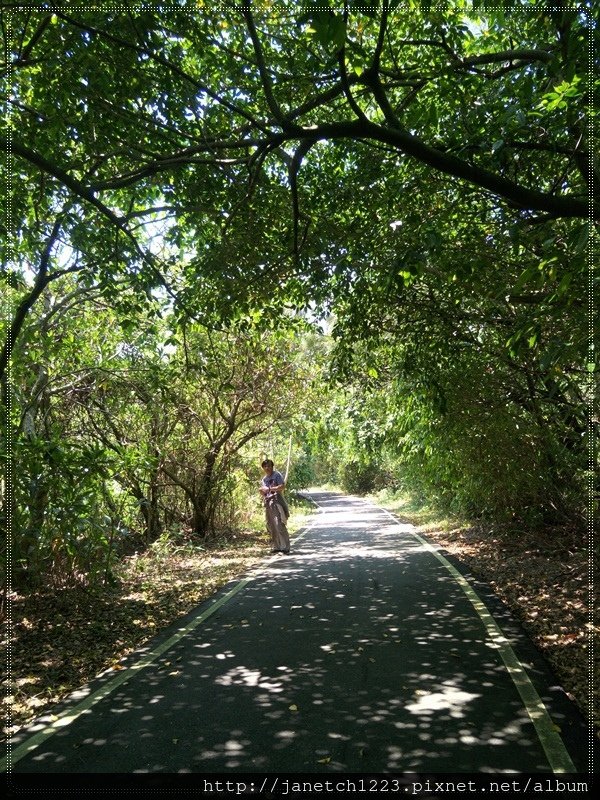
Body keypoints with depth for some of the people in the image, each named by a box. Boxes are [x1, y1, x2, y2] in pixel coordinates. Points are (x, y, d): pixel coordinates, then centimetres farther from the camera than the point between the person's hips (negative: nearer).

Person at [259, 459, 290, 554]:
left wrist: (270, 489, -15)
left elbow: (282, 486, -14)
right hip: (267, 503, 8)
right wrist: (261, 490, 5)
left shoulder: (277, 475, -1)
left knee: (279, 525, -13)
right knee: (271, 526, 7)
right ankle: (276, 546, 14)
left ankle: (285, 547, -12)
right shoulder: (264, 479, 20)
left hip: (276, 501, -7)